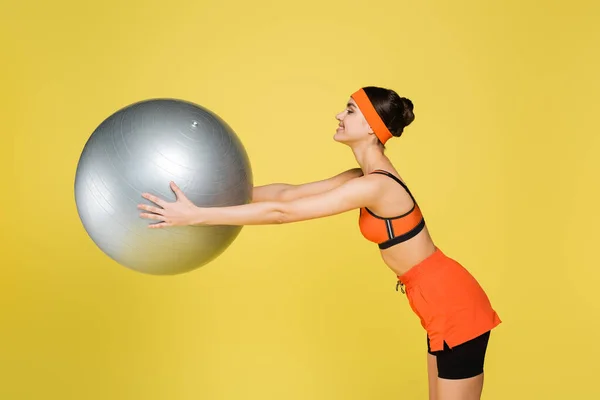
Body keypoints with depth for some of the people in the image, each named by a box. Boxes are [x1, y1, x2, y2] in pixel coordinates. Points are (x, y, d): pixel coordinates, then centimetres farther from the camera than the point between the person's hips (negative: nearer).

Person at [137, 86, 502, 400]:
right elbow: (289, 193, 10)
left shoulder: (374, 186, -23)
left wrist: (196, 216, -24)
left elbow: (281, 212, -25)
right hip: (444, 306, 10)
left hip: (454, 305, -10)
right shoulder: (365, 177, 7)